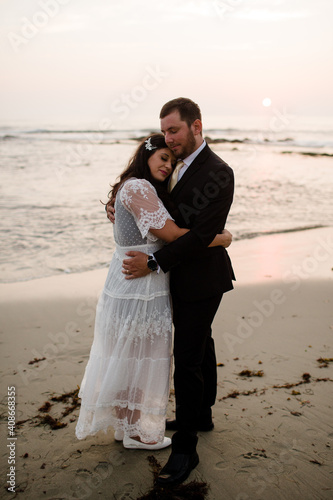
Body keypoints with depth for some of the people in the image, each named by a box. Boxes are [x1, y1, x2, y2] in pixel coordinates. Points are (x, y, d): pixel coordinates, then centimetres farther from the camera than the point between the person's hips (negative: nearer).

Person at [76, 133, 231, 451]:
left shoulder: (132, 187, 15)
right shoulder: (138, 187, -18)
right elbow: (170, 233, -22)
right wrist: (221, 239, -14)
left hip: (126, 279, 10)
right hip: (140, 286, -10)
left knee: (127, 357, 19)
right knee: (135, 357, 4)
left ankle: (124, 423, 34)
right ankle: (134, 432, 21)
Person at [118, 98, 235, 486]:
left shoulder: (217, 173, -21)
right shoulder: (183, 166, 9)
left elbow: (202, 233, -26)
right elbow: (172, 217, 12)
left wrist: (154, 263, -25)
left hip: (201, 280, -9)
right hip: (186, 277, 9)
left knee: (187, 360, -6)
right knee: (200, 347, 21)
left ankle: (185, 449, 5)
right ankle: (201, 415, 39)